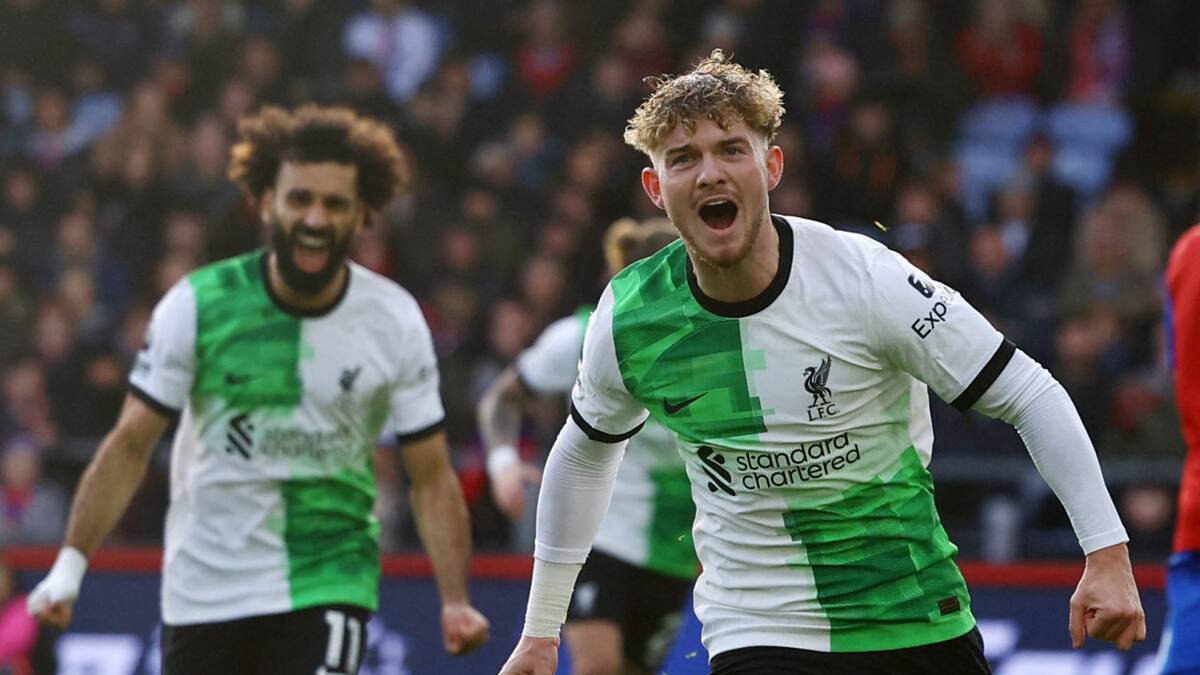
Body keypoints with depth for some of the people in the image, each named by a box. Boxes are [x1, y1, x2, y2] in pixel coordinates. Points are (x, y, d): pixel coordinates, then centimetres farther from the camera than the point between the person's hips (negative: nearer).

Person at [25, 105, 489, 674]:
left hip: (330, 582, -1)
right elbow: (129, 447, -4)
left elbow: (432, 478, -1)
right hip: (203, 594, 1)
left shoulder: (394, 321, -5)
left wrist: (455, 602, -12)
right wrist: (70, 565, -12)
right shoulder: (196, 306, -9)